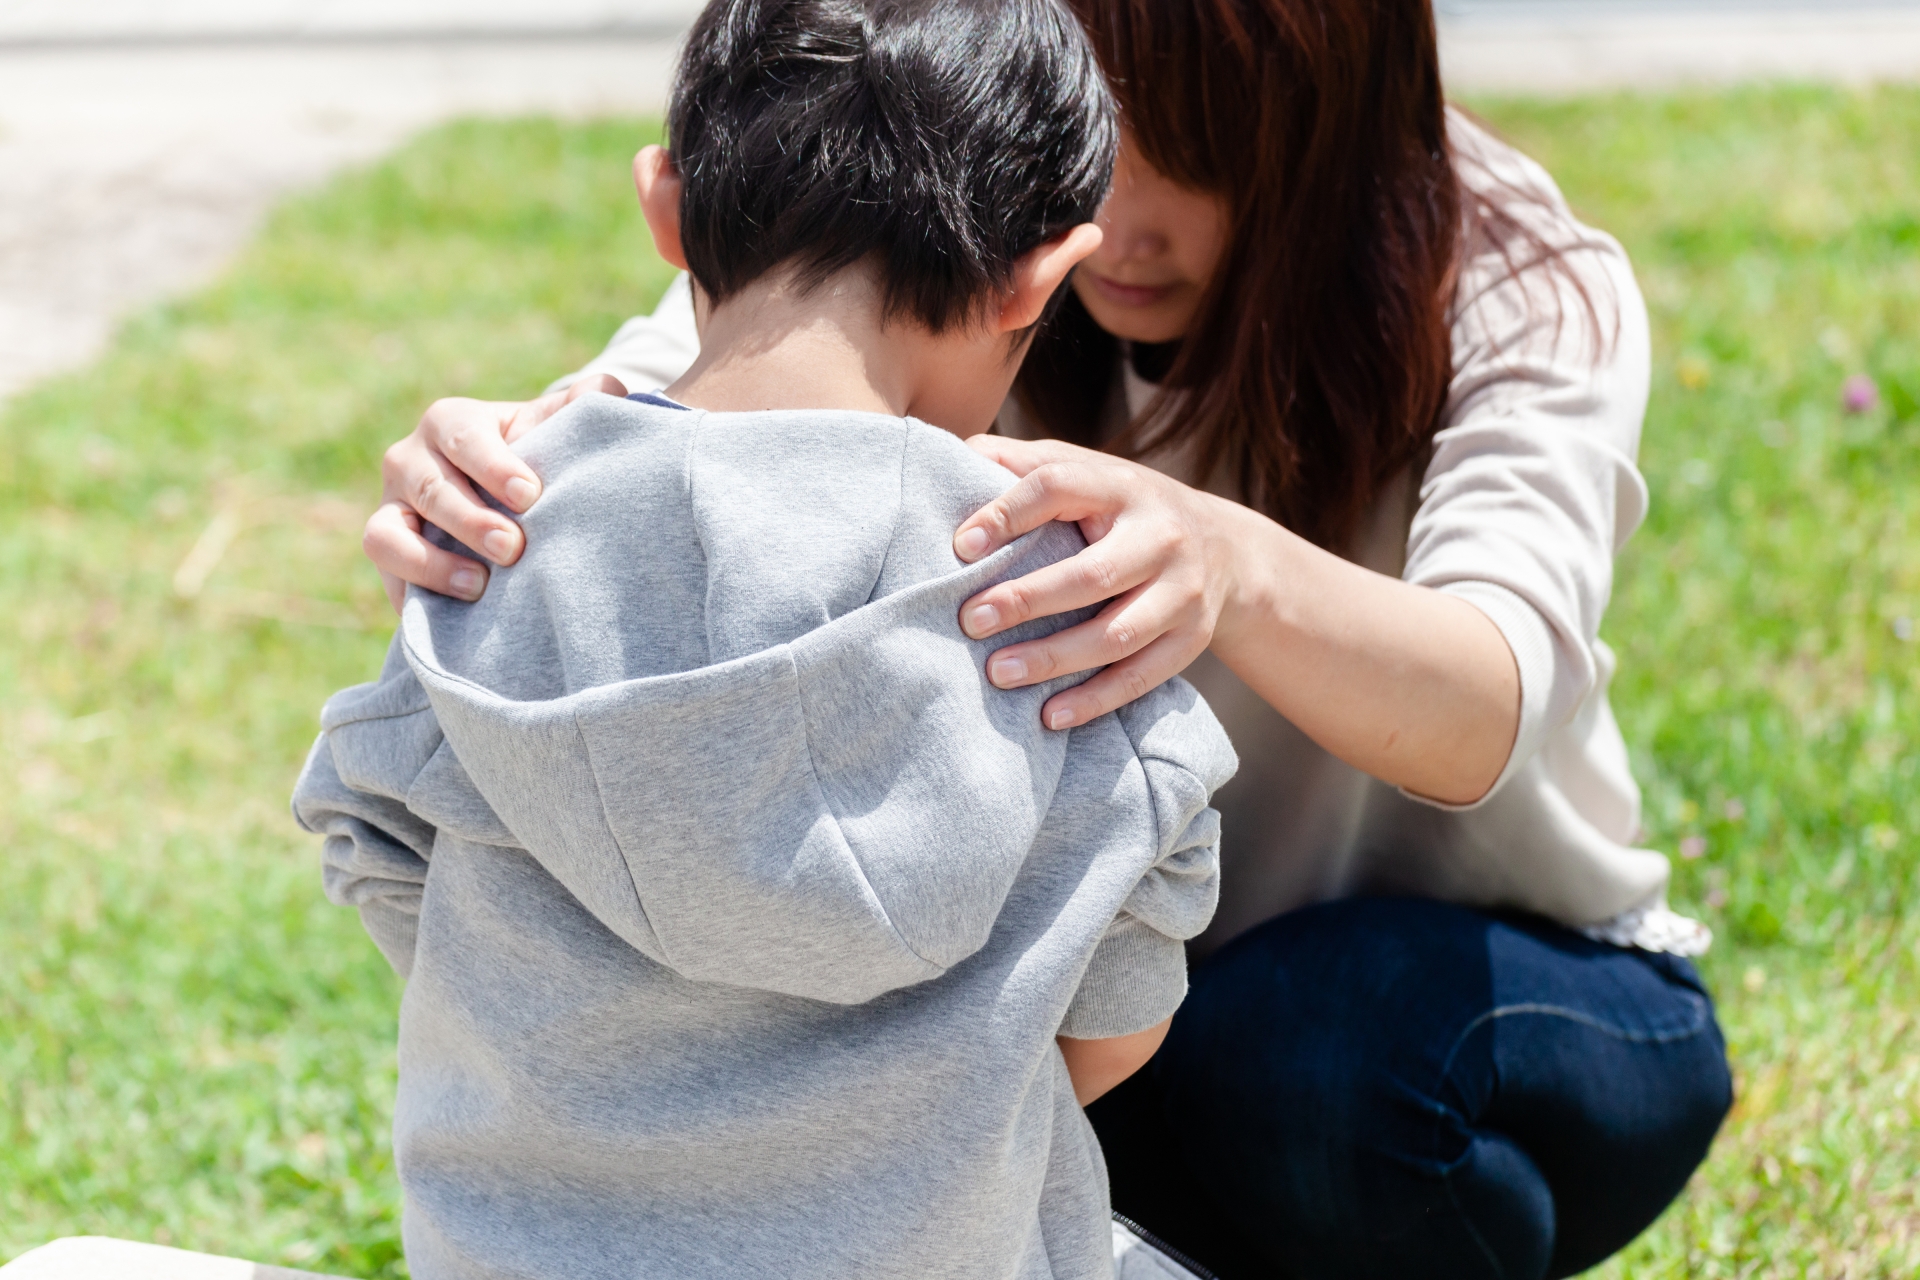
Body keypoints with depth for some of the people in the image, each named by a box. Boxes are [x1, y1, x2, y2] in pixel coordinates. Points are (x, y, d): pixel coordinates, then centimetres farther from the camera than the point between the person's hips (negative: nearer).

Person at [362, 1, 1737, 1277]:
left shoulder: (1529, 306, -22)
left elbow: (1493, 704, -41)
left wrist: (1235, 564, -62)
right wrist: (480, 464, -52)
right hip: (1115, 992, 3)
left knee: (1314, 1046, -35)